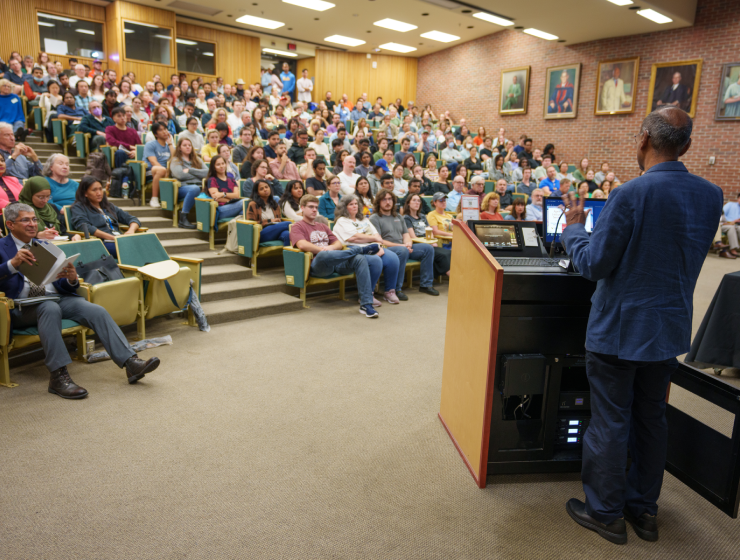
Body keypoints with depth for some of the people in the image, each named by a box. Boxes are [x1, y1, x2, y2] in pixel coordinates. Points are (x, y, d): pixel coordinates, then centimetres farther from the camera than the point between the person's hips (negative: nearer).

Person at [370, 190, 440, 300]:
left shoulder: (398, 217, 24)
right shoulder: (374, 218, 0)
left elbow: (406, 234, 20)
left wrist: (408, 243, -7)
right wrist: (400, 245, -17)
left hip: (403, 248, 7)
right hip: (386, 249, -7)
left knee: (428, 248, -7)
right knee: (402, 251, -38)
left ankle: (426, 285, -3)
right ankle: (394, 290, -35)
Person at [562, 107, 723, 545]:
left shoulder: (631, 195, -21)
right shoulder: (711, 195, -1)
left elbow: (594, 265, -18)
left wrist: (573, 229, -1)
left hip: (620, 329, -6)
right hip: (670, 328, 7)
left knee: (610, 422, 8)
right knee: (652, 419, 19)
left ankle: (606, 512, 23)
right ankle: (644, 508, 34)